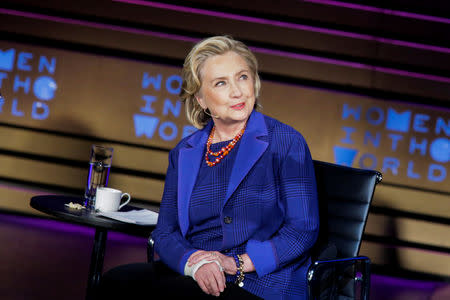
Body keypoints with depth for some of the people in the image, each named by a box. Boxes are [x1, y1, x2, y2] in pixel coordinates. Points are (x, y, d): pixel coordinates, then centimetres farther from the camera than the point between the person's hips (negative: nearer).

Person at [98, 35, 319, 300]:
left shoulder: (286, 142, 1)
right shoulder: (184, 153, 14)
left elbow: (304, 229, -6)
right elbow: (165, 232, 9)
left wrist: (237, 264, -15)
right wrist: (194, 262, -14)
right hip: (194, 275, 6)